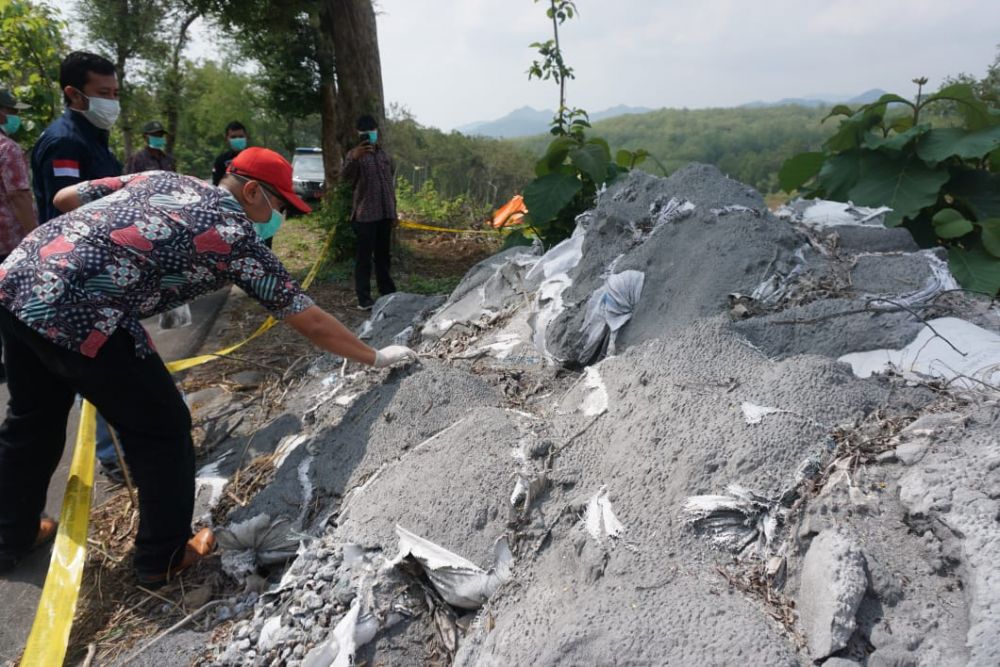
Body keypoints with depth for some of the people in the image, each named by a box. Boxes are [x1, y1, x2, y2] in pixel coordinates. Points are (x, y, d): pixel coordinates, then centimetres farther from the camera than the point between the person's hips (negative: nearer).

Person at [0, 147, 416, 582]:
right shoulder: (237, 237, -1)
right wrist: (375, 357, 13)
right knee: (161, 429, 9)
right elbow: (311, 323, 2)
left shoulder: (161, 179, 17)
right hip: (75, 316, -9)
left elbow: (64, 197, 20)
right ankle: (163, 558, 25)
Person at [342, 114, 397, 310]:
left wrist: (393, 211, 16)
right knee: (364, 256, -4)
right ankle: (364, 298, -3)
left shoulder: (384, 154, 15)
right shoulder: (355, 154, -5)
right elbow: (345, 176, -25)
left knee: (383, 254, 14)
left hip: (385, 214, 6)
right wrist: (353, 158, -45)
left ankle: (387, 291, 23)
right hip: (365, 215, -6)